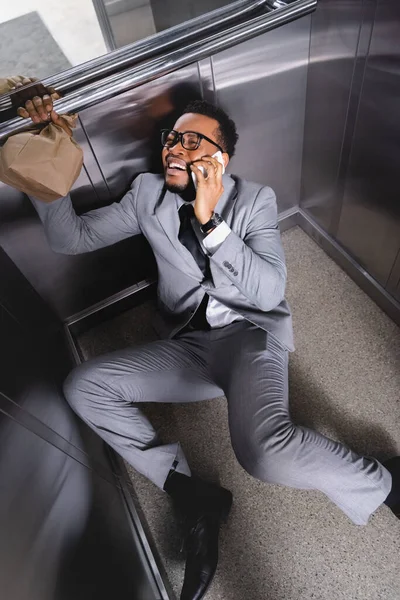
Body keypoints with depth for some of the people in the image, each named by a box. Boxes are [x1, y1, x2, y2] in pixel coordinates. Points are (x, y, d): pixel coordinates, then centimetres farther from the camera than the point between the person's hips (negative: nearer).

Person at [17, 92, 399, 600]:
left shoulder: (254, 199, 0)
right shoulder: (147, 194, 8)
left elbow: (270, 290, -13)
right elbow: (72, 237, 6)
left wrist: (209, 222, -21)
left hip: (252, 334, -4)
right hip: (188, 346, 5)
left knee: (264, 450, -34)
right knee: (83, 386, -11)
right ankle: (193, 496, -6)